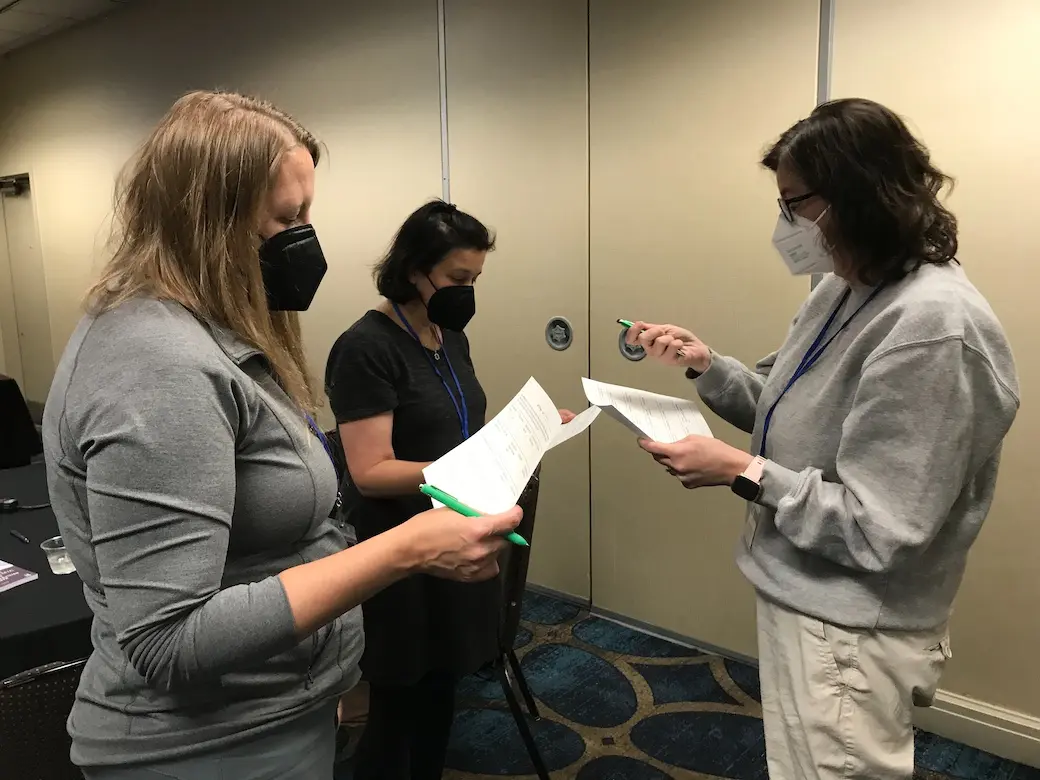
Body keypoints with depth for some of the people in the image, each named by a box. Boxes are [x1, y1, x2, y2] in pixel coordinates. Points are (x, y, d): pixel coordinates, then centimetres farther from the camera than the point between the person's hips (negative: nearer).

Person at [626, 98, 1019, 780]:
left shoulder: (933, 327, -27)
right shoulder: (845, 292, 4)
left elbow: (876, 531, -27)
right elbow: (796, 417, 11)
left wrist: (742, 472, -22)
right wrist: (705, 363, -2)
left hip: (850, 636, -9)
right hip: (805, 602, 9)